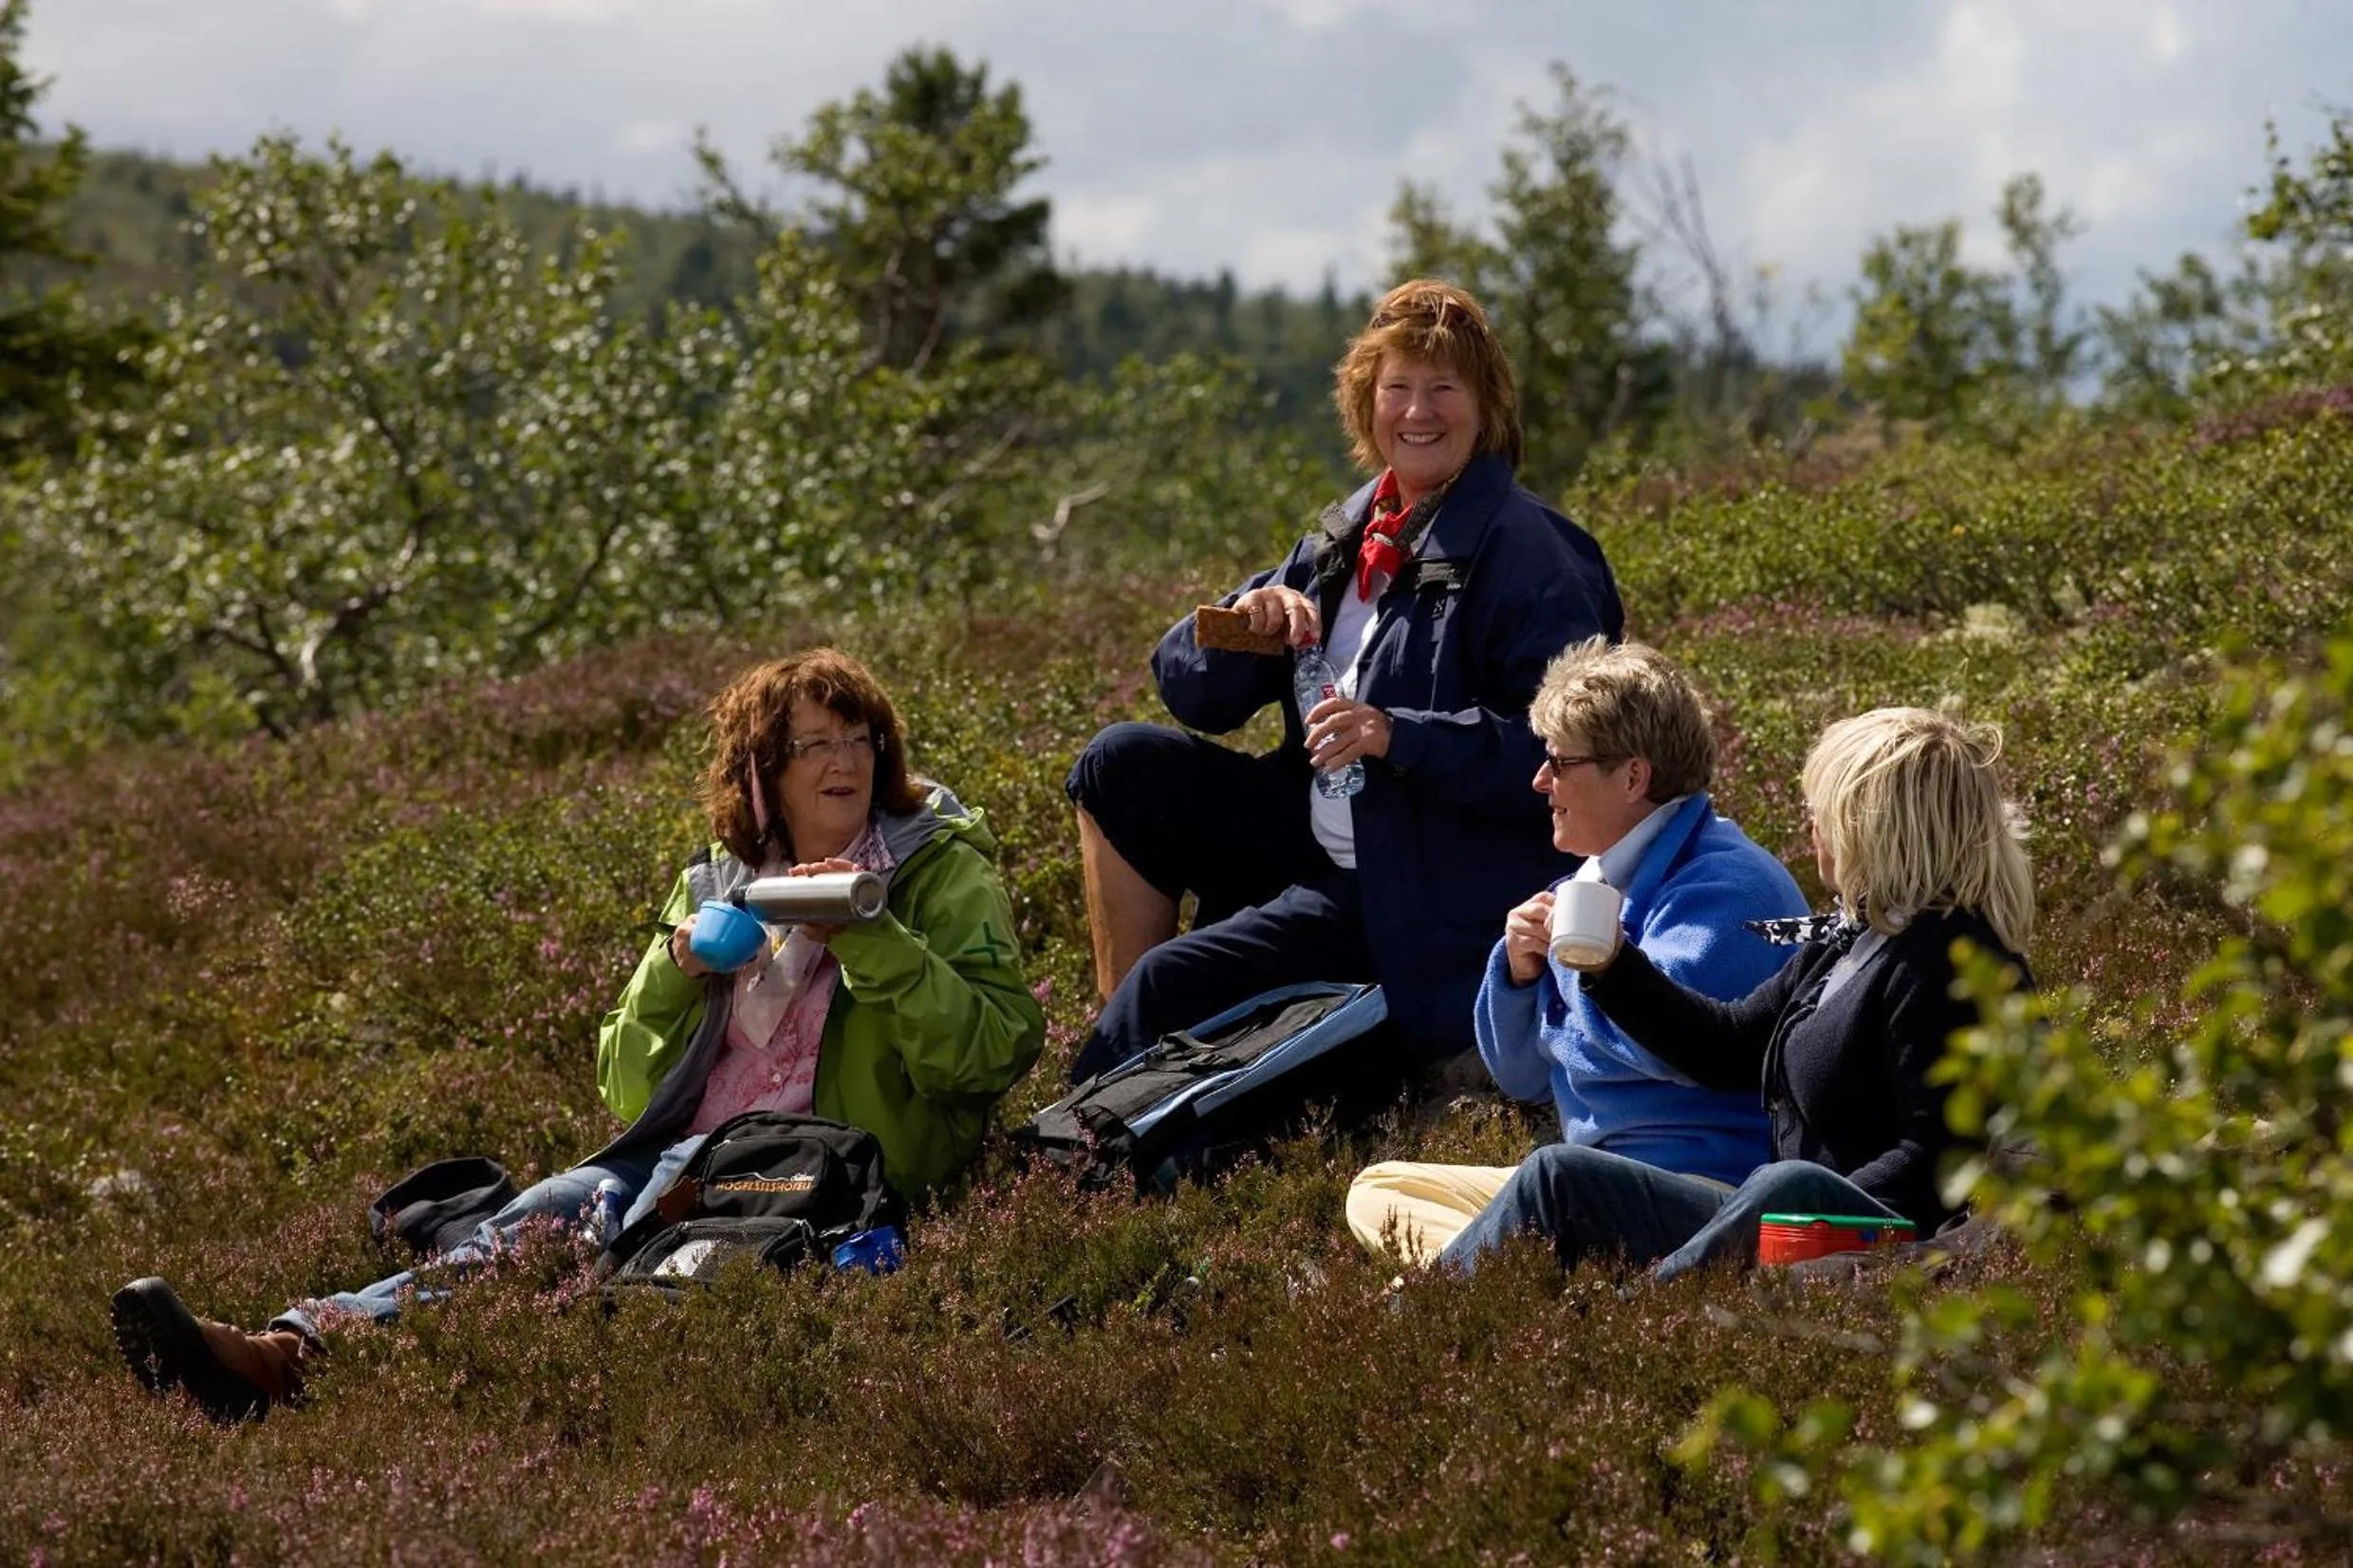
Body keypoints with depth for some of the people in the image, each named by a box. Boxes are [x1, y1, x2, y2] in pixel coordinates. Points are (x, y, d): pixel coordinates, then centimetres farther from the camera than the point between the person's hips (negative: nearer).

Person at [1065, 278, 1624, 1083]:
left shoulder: (1522, 553, -15)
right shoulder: (1350, 536, 9)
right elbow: (1190, 688, 10)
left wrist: (1400, 738, -30)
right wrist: (1247, 620, -12)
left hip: (1431, 904, -8)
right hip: (1321, 834, 8)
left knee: (1167, 982, -18)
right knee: (1118, 766, 1)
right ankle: (1127, 1034, 2)